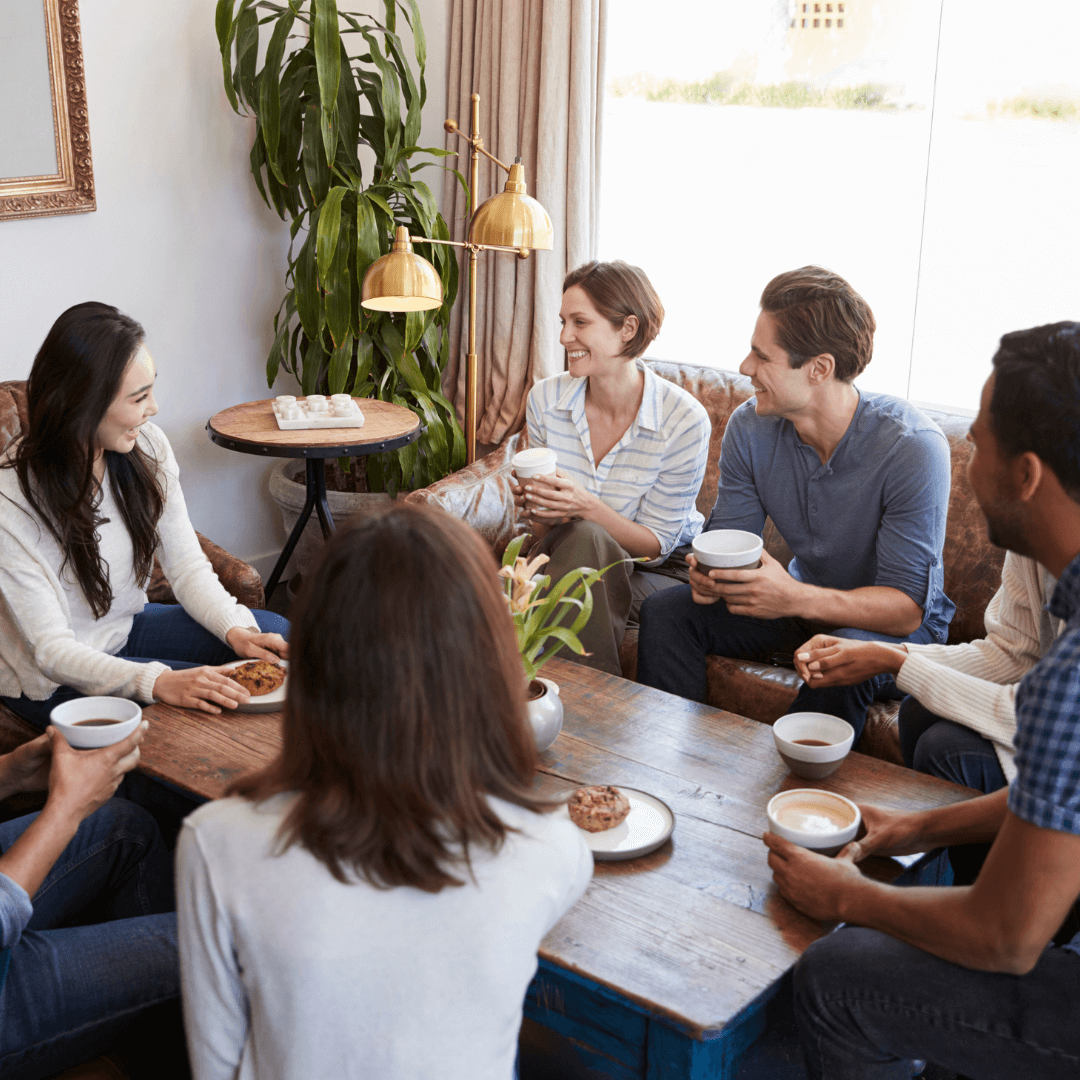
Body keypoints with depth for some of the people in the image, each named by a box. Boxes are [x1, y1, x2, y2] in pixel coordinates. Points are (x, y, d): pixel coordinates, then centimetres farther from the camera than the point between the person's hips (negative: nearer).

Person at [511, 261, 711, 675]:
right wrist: (540, 514, -24)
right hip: (572, 556, 3)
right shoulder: (546, 399, -5)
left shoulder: (685, 419, -18)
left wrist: (587, 506, -31)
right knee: (582, 538, -32)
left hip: (664, 570, -3)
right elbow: (544, 534, 1)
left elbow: (655, 544, -14)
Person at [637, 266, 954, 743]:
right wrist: (710, 574, -28)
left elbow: (907, 607, -28)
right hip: (804, 601, 5)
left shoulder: (913, 448, -27)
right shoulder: (750, 426, -11)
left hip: (893, 625, -5)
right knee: (664, 611, -12)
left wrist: (798, 599, -44)